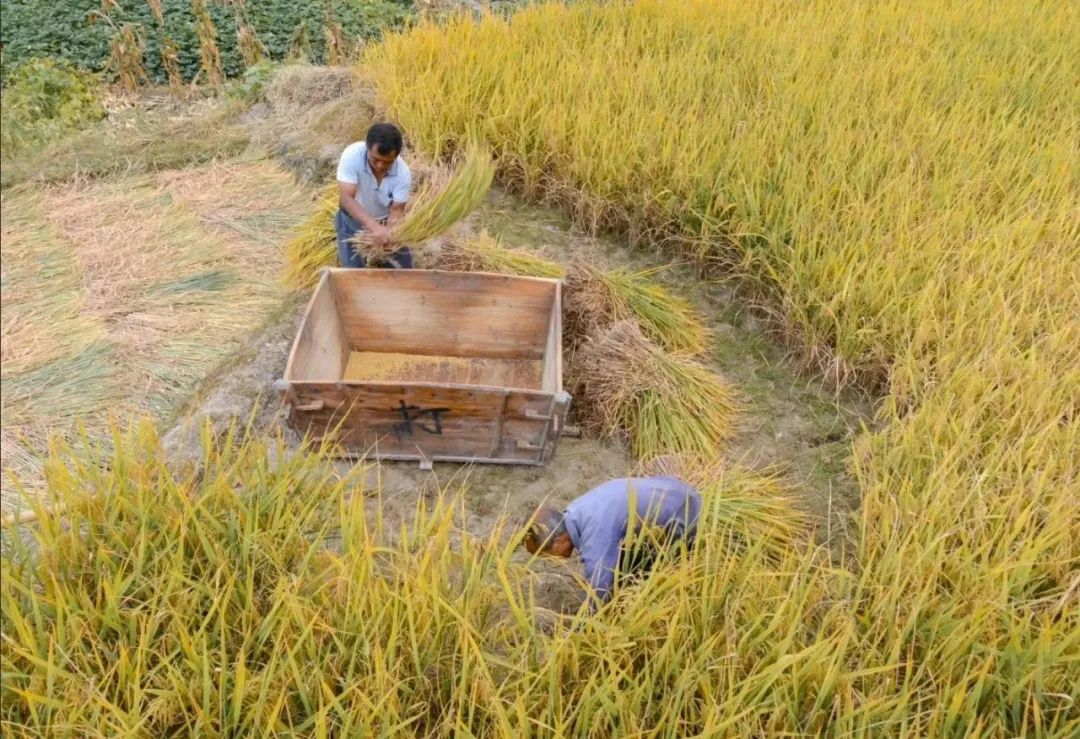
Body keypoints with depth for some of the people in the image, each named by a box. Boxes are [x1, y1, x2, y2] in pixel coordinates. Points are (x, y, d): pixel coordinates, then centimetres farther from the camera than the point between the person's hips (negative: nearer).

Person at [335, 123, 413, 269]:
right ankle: (345, 254, 26)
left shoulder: (403, 173, -27)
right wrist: (373, 226, -47)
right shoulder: (352, 155, -31)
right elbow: (346, 199, -34)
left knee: (403, 267, 1)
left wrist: (388, 233, -41)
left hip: (385, 220, 2)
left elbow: (397, 210, -20)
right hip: (353, 219, -2)